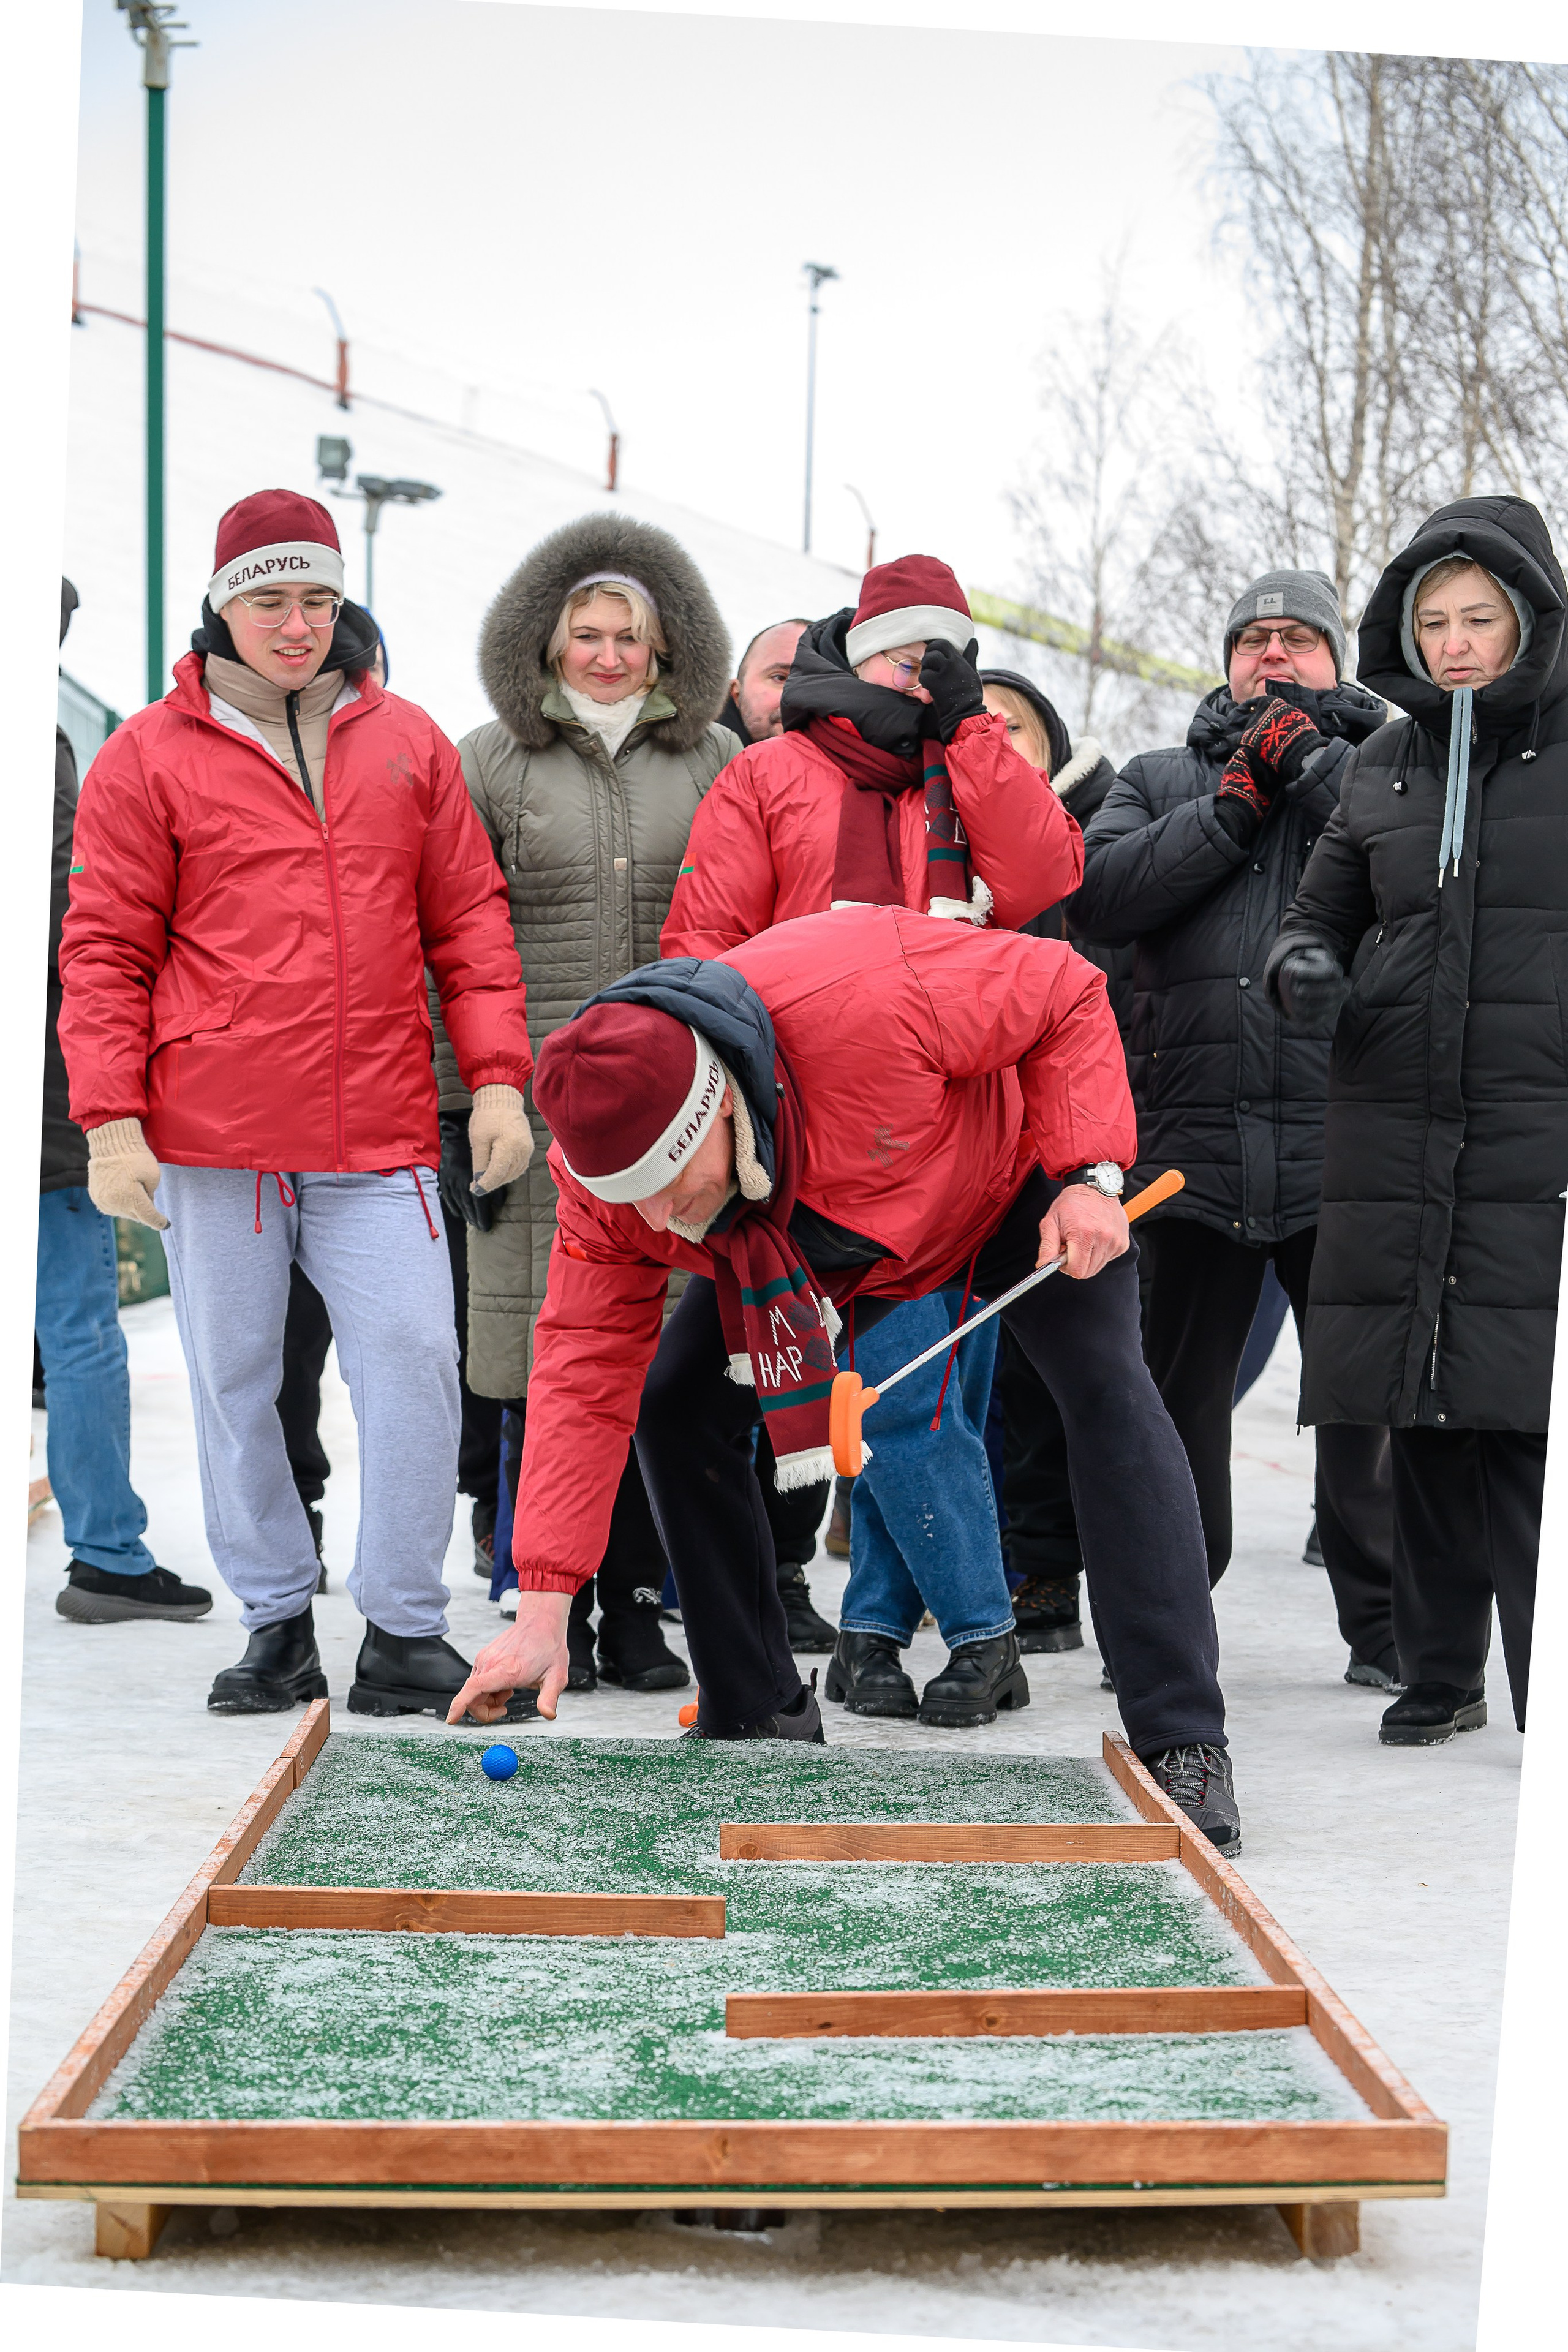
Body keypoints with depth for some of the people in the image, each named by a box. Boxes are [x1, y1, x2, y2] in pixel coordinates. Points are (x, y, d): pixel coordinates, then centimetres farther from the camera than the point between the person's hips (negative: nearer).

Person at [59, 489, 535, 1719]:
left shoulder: (409, 744, 11)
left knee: (416, 1367, -6)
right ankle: (277, 1621, 19)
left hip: (381, 1139, 1)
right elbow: (105, 951, 2)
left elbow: (468, 921, 12)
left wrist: (498, 1076, 3)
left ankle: (405, 1630, 5)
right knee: (234, 1384, 6)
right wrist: (110, 1119, -6)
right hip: (211, 1142, -1)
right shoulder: (150, 757, 3)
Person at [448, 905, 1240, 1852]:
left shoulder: (866, 994, -46)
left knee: (1108, 1392, -21)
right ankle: (760, 1722, 6)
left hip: (1010, 1178, -4)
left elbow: (1067, 993, -29)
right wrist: (544, 1611, -30)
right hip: (806, 1241, 4)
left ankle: (1184, 1747, -17)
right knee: (676, 1408, -9)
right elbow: (587, 1368, -24)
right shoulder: (609, 1173, -30)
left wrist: (1085, 1176, -36)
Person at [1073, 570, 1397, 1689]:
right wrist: (1235, 806, -5)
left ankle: (1387, 1625, 11)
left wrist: (1306, 757, -7)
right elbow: (1103, 893, -1)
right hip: (1197, 1134, 2)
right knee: (1180, 1387, 8)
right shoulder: (1162, 779, 18)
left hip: (1345, 1141, -1)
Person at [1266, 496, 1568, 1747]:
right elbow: (1326, 910, 23)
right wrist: (1305, 967, 1)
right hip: (1398, 1130, 4)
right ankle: (1442, 1672, 17)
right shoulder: (1385, 765, 15)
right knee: (1424, 1415, 7)